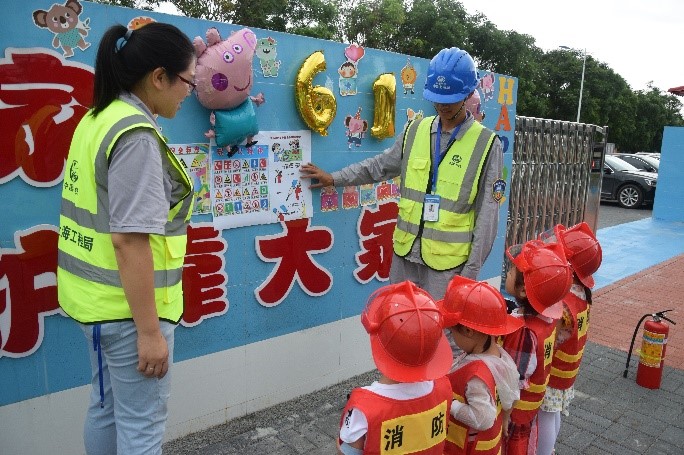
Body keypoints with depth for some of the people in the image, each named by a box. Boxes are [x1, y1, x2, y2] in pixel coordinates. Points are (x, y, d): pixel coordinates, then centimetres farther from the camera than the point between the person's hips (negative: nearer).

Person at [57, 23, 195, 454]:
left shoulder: (97, 120, 8)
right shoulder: (136, 136, -21)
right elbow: (129, 239, -25)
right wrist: (149, 331, -21)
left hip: (99, 297, 9)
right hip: (129, 306, -9)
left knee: (108, 406, 23)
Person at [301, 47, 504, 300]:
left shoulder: (486, 145, -6)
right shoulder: (415, 131, 5)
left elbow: (487, 215, -6)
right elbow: (381, 166, 19)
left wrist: (471, 270, -7)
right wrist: (334, 179, 18)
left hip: (448, 262, -4)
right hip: (405, 253, 4)